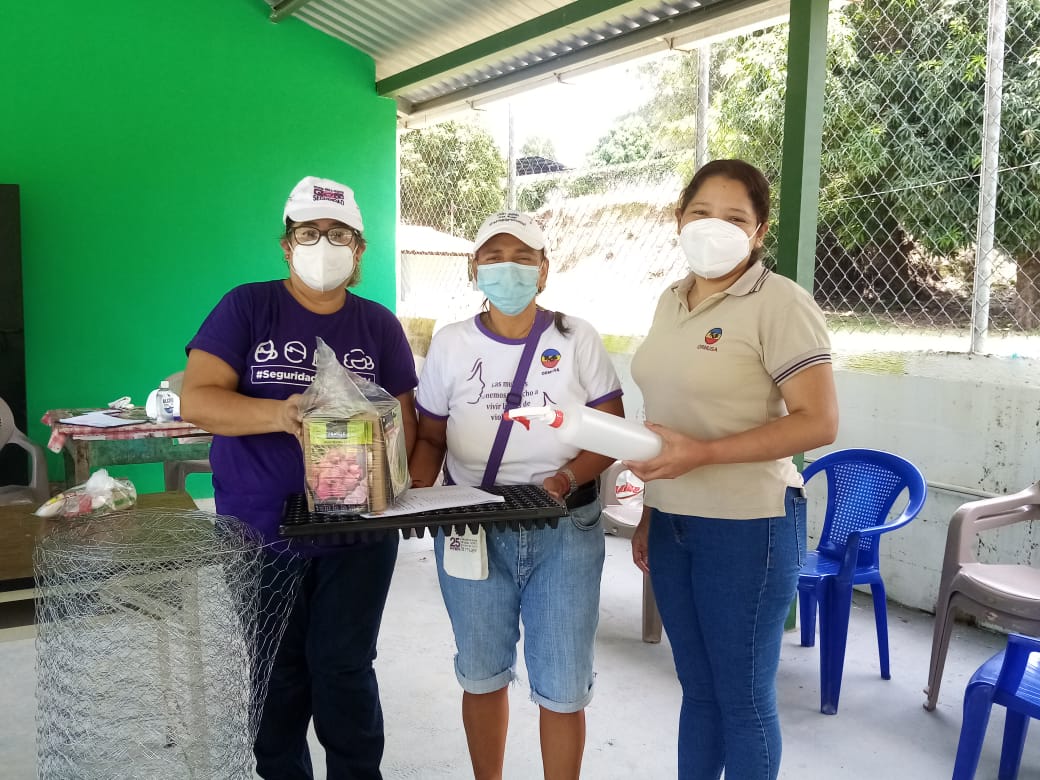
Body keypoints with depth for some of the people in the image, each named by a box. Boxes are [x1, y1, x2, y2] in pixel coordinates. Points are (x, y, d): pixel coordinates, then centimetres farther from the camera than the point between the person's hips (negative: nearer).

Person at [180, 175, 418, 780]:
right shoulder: (246, 308, -1)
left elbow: (404, 420, 6)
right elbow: (196, 399, -11)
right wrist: (279, 414, -27)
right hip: (260, 531, 0)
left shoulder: (379, 325, 5)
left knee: (344, 667, 6)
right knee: (274, 674, 12)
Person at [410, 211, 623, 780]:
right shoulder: (450, 344, 2)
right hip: (470, 531, 2)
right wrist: (415, 497, -11)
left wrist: (565, 481, -19)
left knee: (563, 687, 4)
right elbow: (430, 438, 7)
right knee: (482, 675, 15)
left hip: (565, 533, -1)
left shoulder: (576, 339, -2)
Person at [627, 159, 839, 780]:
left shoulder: (780, 303, -12)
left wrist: (703, 453, -24)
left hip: (748, 524, -6)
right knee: (698, 688, 18)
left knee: (743, 696, 7)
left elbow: (818, 423, -17)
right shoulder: (672, 302, 9)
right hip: (673, 523, 6)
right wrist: (649, 514, 15)